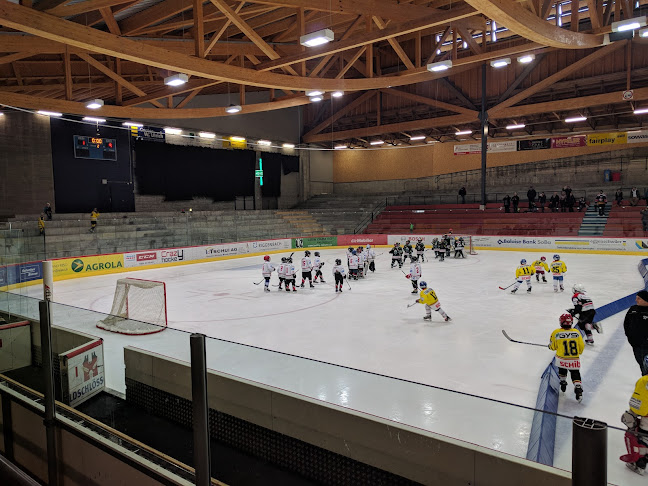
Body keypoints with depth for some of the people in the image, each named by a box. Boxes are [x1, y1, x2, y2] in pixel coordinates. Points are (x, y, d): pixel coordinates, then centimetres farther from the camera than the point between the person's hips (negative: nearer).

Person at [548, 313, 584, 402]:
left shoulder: (556, 333, -9)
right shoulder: (576, 332, -4)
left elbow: (552, 347, 2)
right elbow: (581, 346, 5)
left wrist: (551, 346, 26)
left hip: (561, 359, 0)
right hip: (574, 360, 0)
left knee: (562, 370, 28)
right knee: (575, 375, 10)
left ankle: (563, 383, 38)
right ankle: (578, 388, -6)